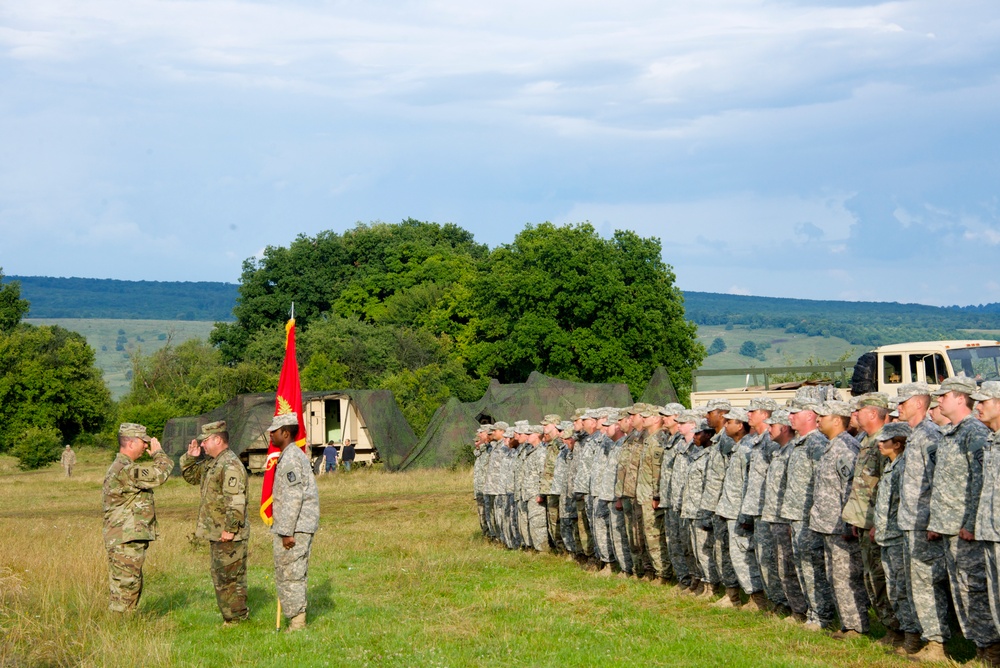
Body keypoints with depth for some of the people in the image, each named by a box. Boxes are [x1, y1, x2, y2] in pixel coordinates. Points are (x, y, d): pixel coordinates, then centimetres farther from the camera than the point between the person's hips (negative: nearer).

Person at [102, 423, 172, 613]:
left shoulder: (122, 467, 17)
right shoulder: (124, 470, -19)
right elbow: (158, 475, -21)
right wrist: (158, 452, -7)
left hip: (130, 540, 11)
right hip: (126, 541, -11)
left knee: (132, 586, 16)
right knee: (125, 586, -7)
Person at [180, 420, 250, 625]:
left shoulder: (231, 465, -19)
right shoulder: (211, 463, 14)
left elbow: (236, 501, -24)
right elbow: (191, 476, 28)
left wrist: (230, 529, -25)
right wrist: (191, 457, 10)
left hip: (229, 536, -11)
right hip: (216, 533, 11)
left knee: (229, 578, -4)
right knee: (220, 578, 16)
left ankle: (236, 619, 3)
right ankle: (230, 618, 23)